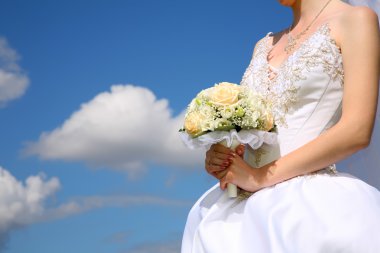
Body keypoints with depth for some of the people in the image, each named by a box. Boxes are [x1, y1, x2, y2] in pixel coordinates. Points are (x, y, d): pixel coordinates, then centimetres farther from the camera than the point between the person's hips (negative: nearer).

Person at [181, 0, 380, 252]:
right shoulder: (264, 46, 19)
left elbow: (357, 131, -13)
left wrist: (261, 176, -14)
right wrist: (221, 155, -3)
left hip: (312, 200, -6)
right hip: (249, 204, 6)